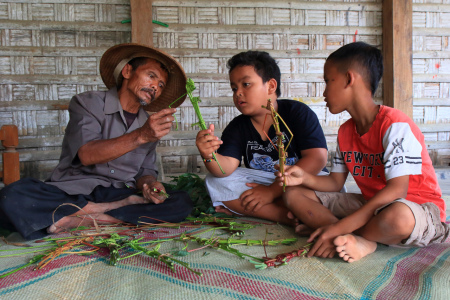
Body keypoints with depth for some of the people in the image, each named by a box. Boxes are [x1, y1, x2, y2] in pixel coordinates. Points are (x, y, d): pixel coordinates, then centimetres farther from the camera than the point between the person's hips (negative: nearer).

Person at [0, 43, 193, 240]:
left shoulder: (150, 125, 15)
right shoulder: (87, 103, 0)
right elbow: (87, 155, -17)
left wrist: (148, 184, -10)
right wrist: (140, 136, -29)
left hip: (118, 195, 4)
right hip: (72, 193, -4)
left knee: (181, 202, -21)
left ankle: (73, 220, -21)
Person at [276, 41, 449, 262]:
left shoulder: (394, 125, -21)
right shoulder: (345, 132, 5)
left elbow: (396, 190, -29)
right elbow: (336, 182, 8)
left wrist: (339, 227, -34)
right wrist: (305, 177, -14)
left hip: (417, 208, -7)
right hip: (371, 203, 7)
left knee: (398, 216, -45)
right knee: (294, 193, -4)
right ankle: (359, 241, -21)